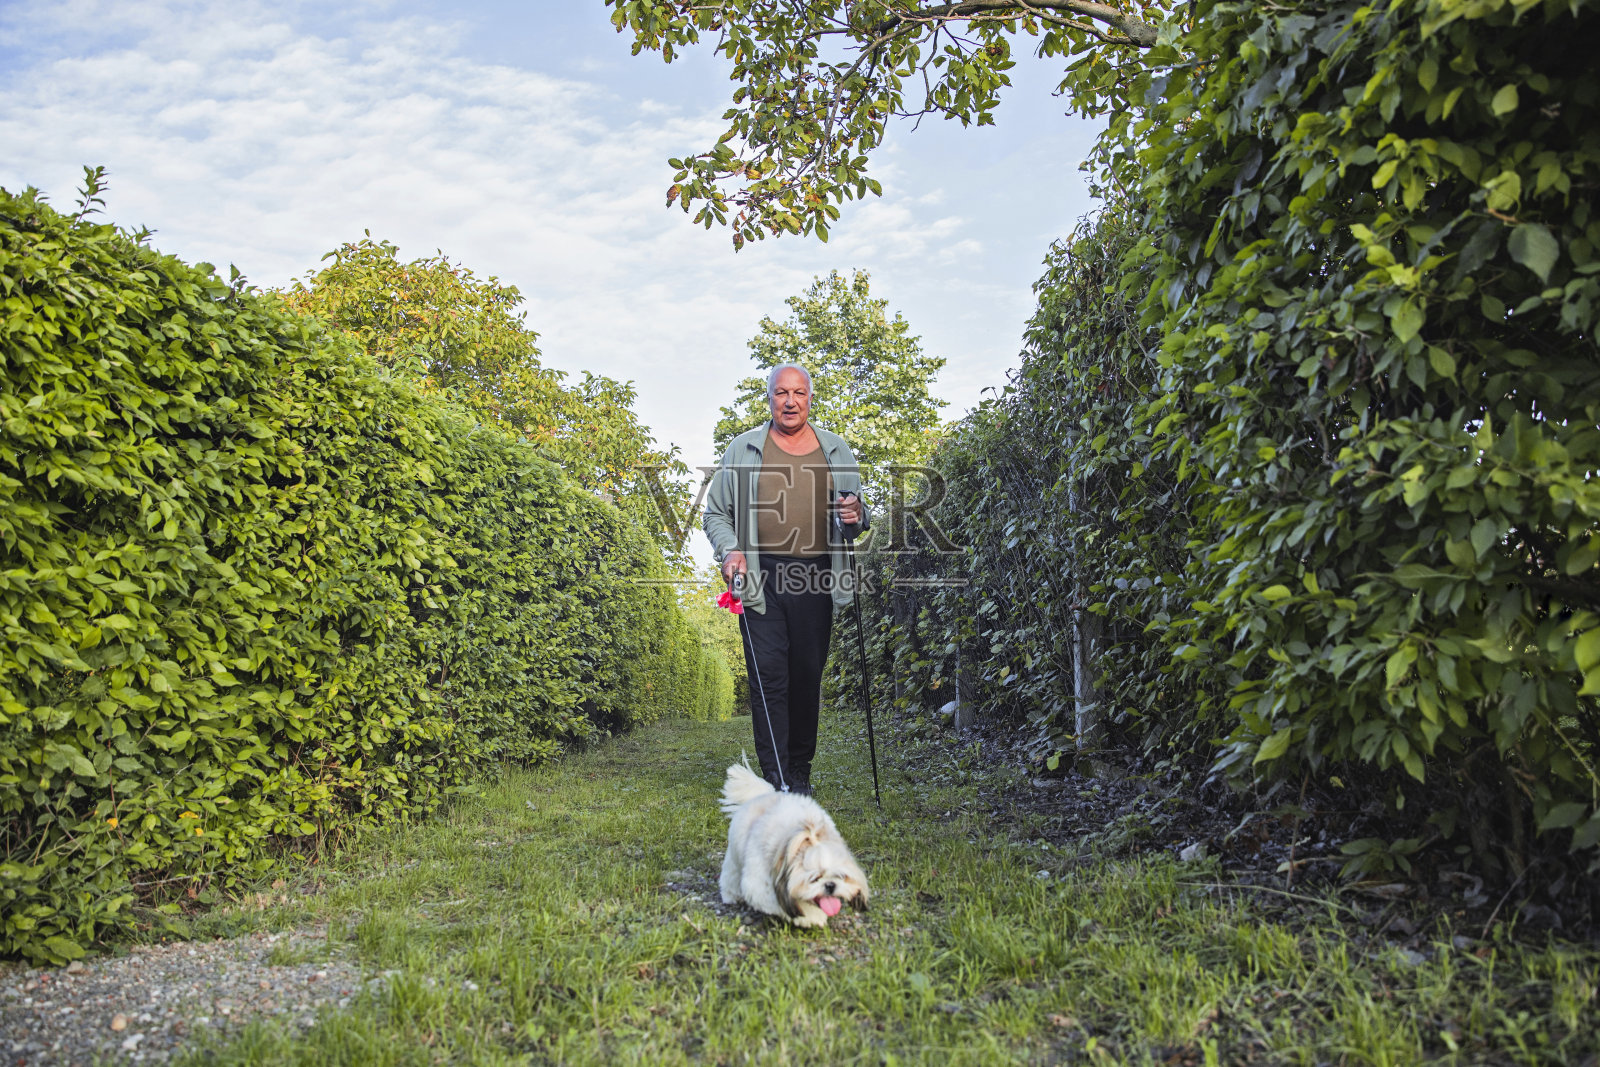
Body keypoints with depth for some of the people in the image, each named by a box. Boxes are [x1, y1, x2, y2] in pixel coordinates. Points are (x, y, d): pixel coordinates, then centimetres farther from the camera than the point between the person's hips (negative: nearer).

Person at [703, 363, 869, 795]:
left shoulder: (836, 450, 14)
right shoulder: (743, 449, 9)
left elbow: (856, 519, 20)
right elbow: (716, 512, 13)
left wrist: (856, 517, -4)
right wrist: (730, 550, -6)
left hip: (816, 581, 2)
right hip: (761, 579, -2)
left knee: (807, 679, 6)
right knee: (768, 678, -7)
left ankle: (800, 779, 21)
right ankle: (776, 782, -2)